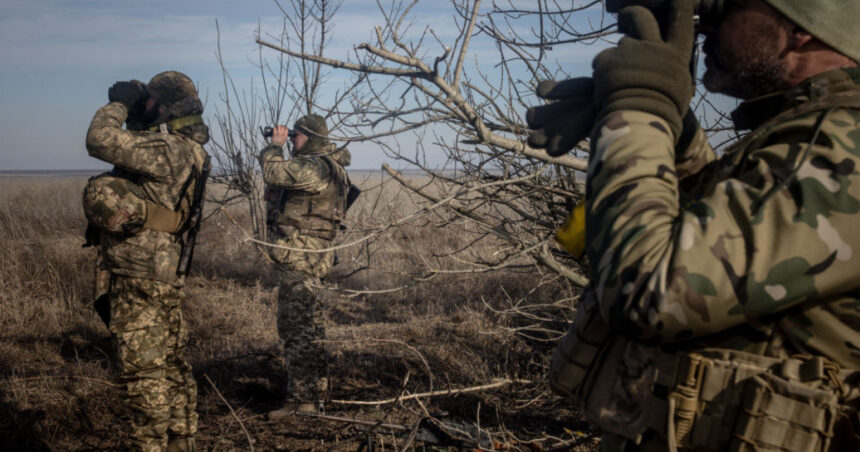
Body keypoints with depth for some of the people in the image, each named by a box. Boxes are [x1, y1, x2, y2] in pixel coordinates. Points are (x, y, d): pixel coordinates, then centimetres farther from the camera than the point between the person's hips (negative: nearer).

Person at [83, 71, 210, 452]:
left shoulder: (168, 149, -17)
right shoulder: (183, 150, 13)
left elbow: (101, 141, -25)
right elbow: (124, 148, 28)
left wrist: (119, 104, -9)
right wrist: (125, 108, 18)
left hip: (140, 282, -10)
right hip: (166, 281, 10)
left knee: (144, 375, -3)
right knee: (171, 368, 17)